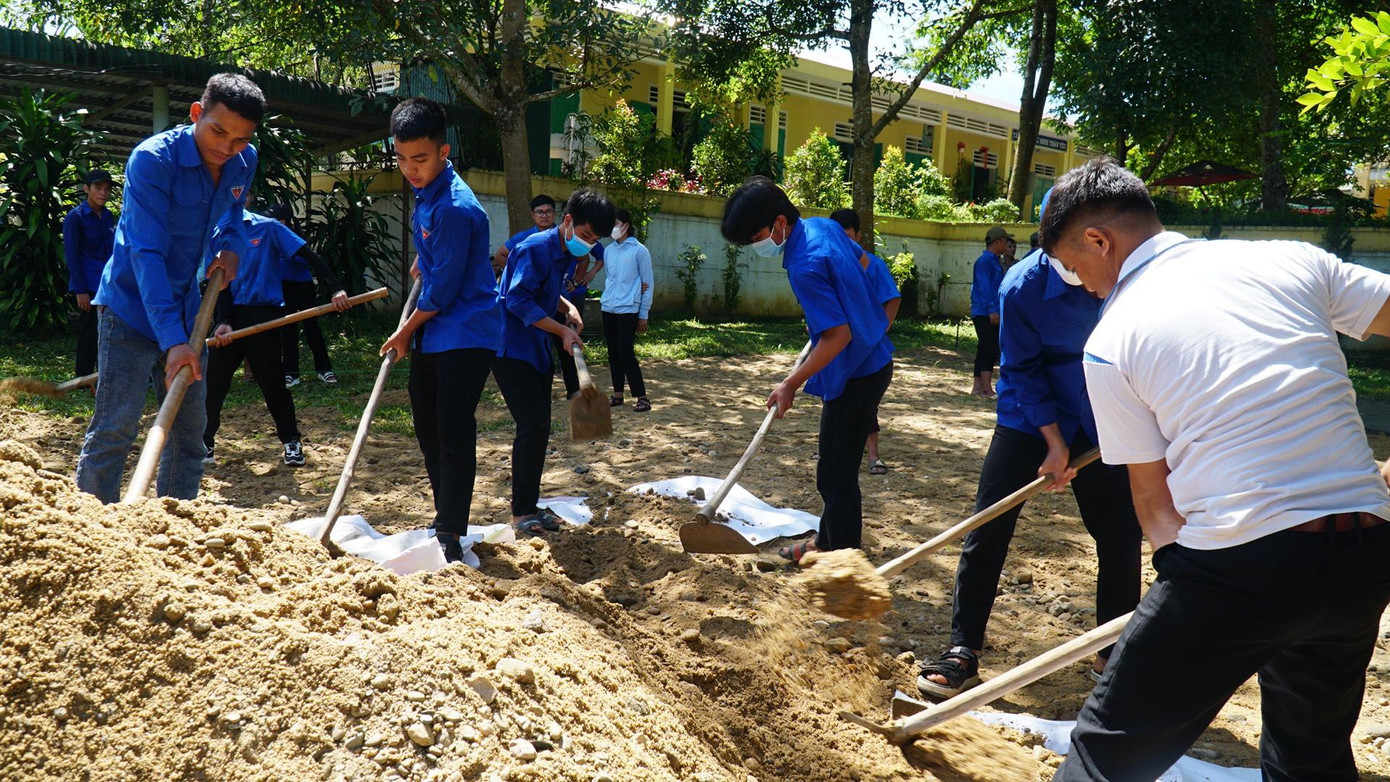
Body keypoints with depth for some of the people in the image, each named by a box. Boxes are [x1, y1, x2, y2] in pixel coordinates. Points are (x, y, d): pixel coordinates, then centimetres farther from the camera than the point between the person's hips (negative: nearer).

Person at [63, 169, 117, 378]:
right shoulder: (75, 217, -7)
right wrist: (80, 290, -14)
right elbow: (71, 256, -10)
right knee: (88, 333, 1)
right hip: (89, 287, -6)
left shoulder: (109, 216, 11)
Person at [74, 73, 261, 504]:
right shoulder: (153, 159, -22)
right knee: (114, 428, -8)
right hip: (132, 306, -7)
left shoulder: (244, 162, -3)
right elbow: (147, 253, -29)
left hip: (185, 308, 7)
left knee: (190, 427, 11)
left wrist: (231, 247, -5)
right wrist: (172, 339, -37)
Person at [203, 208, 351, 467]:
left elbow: (310, 257, -9)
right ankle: (204, 445, 14)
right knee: (213, 380, 3)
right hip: (230, 315, 4)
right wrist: (222, 321, -9)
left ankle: (291, 442, 14)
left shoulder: (268, 228, -4)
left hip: (263, 315, -4)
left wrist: (335, 289, -20)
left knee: (271, 382, -1)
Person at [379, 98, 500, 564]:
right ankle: (446, 518, 29)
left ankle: (450, 536, -3)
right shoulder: (424, 192, 7)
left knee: (454, 434, -9)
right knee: (428, 429, 16)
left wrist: (405, 332, -8)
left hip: (464, 336, -10)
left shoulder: (455, 208, -23)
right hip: (430, 337, 10)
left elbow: (442, 291, -19)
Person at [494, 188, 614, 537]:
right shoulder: (536, 248, -18)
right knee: (533, 424, -12)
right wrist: (563, 330, -21)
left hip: (537, 349, 9)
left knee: (538, 426, 11)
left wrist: (567, 307, 4)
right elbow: (518, 300, -23)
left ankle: (530, 505, 21)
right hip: (511, 348, -9)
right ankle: (520, 512, -2)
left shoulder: (566, 253, 10)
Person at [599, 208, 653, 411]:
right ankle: (617, 393, 19)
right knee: (613, 352, 9)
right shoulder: (609, 250, 12)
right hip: (608, 308, 6)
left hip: (628, 310, -6)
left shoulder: (639, 251, -5)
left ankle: (642, 397, -5)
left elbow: (647, 284, -4)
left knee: (625, 352, -11)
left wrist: (643, 315, -6)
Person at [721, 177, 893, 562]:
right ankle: (828, 543, 36)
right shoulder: (823, 225, 1)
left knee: (837, 477, -2)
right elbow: (862, 260, 20)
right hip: (873, 361, 10)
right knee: (837, 468, 21)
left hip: (856, 375, -10)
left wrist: (791, 384, -20)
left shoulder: (805, 267, -27)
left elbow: (838, 336, -27)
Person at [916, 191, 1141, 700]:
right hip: (1031, 417, -2)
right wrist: (1055, 444, -15)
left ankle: (1113, 657, 24)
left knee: (1121, 537, 5)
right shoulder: (1022, 287, -23)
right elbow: (1023, 371, -12)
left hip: (1103, 423, 2)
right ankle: (963, 652, 5)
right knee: (987, 530, -6)